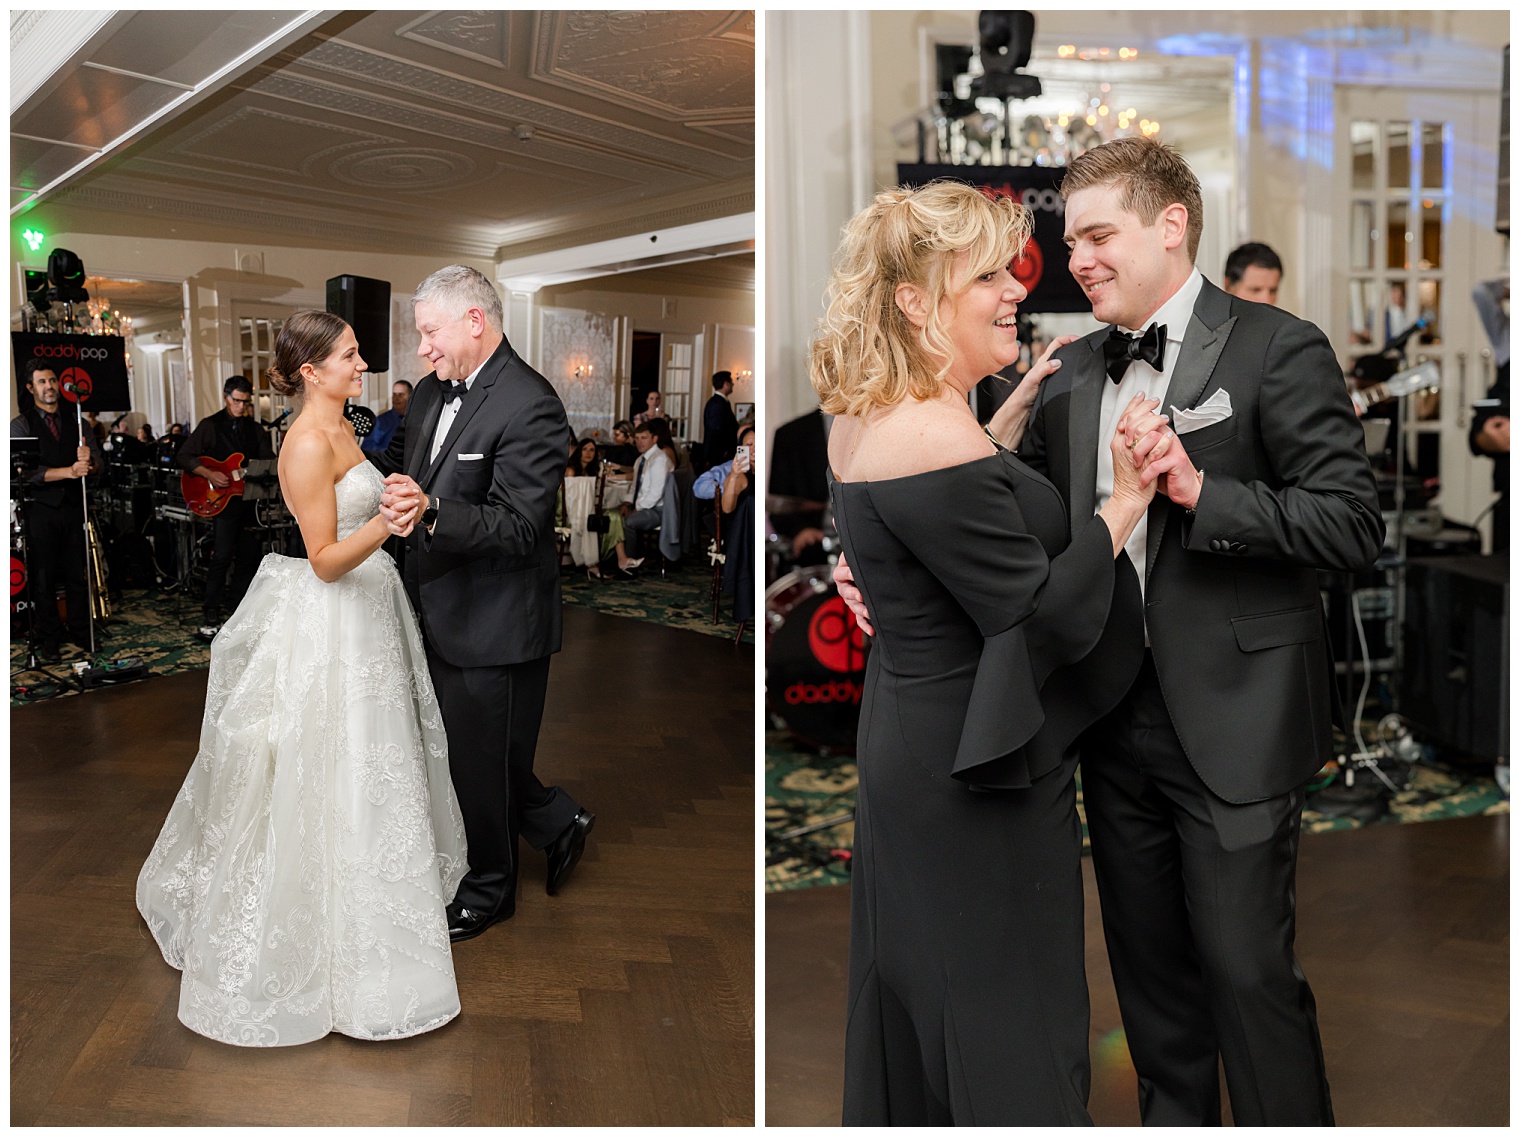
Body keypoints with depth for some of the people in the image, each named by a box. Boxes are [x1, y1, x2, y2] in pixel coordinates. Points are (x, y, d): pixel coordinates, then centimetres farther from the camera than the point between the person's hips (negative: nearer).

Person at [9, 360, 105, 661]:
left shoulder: (76, 421, 11)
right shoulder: (21, 425, 0)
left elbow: (99, 461, 4)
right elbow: (26, 471, -12)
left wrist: (88, 461, -20)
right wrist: (69, 471, -22)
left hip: (75, 505, 2)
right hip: (41, 509, -2)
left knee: (77, 573, 6)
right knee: (43, 577, 4)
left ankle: (80, 630, 18)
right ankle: (50, 638, 14)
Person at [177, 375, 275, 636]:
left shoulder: (255, 429, 14)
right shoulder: (210, 426, 1)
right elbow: (183, 457, -4)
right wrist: (209, 474, -17)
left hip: (251, 499, 5)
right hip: (222, 500, -5)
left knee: (249, 558, 7)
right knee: (221, 556, -11)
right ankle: (211, 614, -4)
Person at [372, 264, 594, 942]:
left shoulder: (529, 407, -21)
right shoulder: (434, 392, 7)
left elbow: (518, 528, -27)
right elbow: (398, 461, 22)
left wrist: (430, 511, -40)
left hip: (494, 626, -9)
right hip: (442, 615, 9)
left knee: (480, 763, 9)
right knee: (469, 751, 20)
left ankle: (488, 892, 33)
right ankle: (557, 822, 43)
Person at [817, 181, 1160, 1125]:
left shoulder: (867, 418, 5)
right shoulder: (936, 439, -25)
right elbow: (1051, 619, -22)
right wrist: (1127, 503, -12)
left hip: (904, 747, 10)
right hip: (977, 781, -10)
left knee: (915, 1012, 24)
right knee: (1009, 1031, 8)